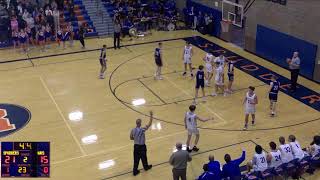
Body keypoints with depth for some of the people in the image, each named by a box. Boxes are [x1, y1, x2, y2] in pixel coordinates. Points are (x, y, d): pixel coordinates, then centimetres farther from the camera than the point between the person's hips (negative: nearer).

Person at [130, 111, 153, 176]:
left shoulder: (133, 130, -11)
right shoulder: (142, 129, -26)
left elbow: (131, 138, 1)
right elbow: (149, 124, -18)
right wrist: (151, 115, -13)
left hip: (136, 146, 4)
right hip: (142, 146, -4)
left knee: (136, 159, 12)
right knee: (143, 157, 19)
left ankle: (135, 171, 16)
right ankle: (146, 167, 43)